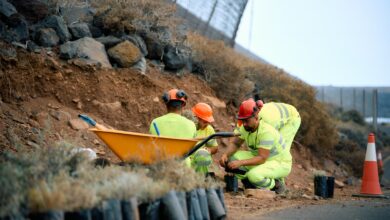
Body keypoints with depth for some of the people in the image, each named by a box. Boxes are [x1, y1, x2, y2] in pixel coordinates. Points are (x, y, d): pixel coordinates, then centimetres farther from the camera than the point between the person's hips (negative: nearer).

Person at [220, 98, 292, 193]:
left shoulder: (267, 132, -31)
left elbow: (262, 158, -34)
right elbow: (235, 144, 2)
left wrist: (240, 162, -43)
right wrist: (225, 155, -19)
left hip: (281, 164, -8)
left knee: (254, 175, -36)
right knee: (232, 157, -12)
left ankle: (276, 185, -5)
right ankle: (251, 185, 4)